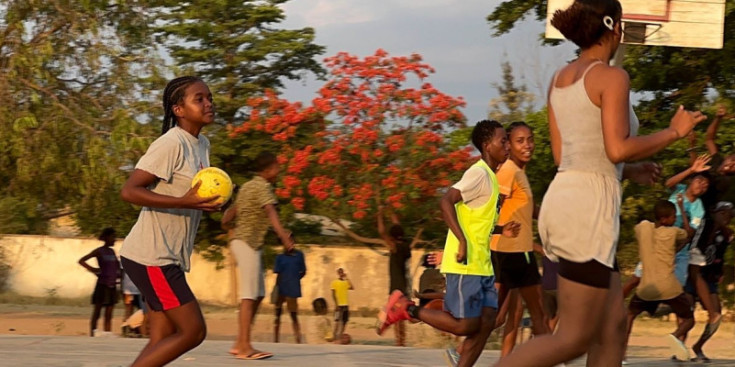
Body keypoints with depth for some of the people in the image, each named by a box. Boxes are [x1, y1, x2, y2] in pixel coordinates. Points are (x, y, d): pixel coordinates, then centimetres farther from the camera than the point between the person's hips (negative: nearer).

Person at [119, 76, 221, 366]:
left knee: (162, 341, 6)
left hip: (169, 258, 9)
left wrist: (205, 202, 5)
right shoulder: (171, 143, -15)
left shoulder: (202, 144, 13)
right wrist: (184, 202, -29)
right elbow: (129, 191, -22)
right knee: (193, 331, -8)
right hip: (151, 257, -9)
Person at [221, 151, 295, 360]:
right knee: (249, 296, -12)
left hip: (250, 244, 10)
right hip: (247, 243, -10)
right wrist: (283, 235, -46)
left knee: (258, 295, 12)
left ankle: (239, 344, 13)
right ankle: (244, 347, -16)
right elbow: (271, 212, -31)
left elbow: (227, 220, 22)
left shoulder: (247, 186, 17)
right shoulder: (263, 187, -11)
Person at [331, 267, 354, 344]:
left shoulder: (346, 282, 13)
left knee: (344, 321, 8)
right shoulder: (334, 282, -2)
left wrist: (347, 278, 0)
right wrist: (336, 304, -15)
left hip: (346, 304, 6)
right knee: (337, 321, -9)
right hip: (339, 305, -6)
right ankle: (336, 338, -9)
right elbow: (333, 294, -6)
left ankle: (341, 337, 16)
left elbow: (352, 288, -3)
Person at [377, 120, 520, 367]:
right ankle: (406, 309, 3)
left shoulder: (491, 177, 18)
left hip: (482, 265, 9)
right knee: (465, 325, -8)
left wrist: (501, 230, 12)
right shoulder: (478, 173, -11)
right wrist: (462, 241, -29)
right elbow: (446, 202, -23)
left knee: (486, 323, 1)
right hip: (465, 265, -9)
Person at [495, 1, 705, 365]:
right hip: (589, 207, -9)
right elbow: (618, 149, -18)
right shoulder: (612, 77, -9)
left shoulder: (560, 79, 15)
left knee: (612, 327, 12)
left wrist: (629, 171, 26)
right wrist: (673, 132, -4)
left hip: (563, 198, 9)